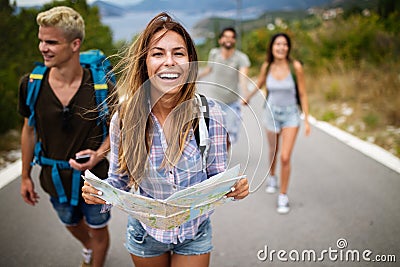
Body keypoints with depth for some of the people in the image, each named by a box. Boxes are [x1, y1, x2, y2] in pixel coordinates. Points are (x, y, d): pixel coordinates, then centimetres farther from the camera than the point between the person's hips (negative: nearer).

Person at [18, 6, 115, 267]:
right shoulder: (31, 84, -13)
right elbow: (29, 130, 1)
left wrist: (99, 154, -24)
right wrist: (26, 176, 8)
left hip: (94, 177, -3)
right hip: (55, 179, 4)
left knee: (98, 231, 17)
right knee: (72, 224, 30)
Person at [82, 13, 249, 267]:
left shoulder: (209, 112, -18)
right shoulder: (124, 118, -17)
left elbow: (217, 177, -8)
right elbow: (118, 179, -4)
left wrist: (234, 187, -28)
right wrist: (98, 191, -24)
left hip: (194, 233, -1)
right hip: (145, 232, 1)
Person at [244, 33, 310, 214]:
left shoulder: (295, 67, -16)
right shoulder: (267, 66, -9)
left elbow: (302, 94, -8)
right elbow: (260, 83, 12)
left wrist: (307, 120, -8)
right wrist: (248, 97, 28)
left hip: (291, 114, -2)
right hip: (272, 113, 3)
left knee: (285, 158, -10)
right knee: (273, 151, 21)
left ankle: (283, 196, 7)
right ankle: (272, 177, 52)